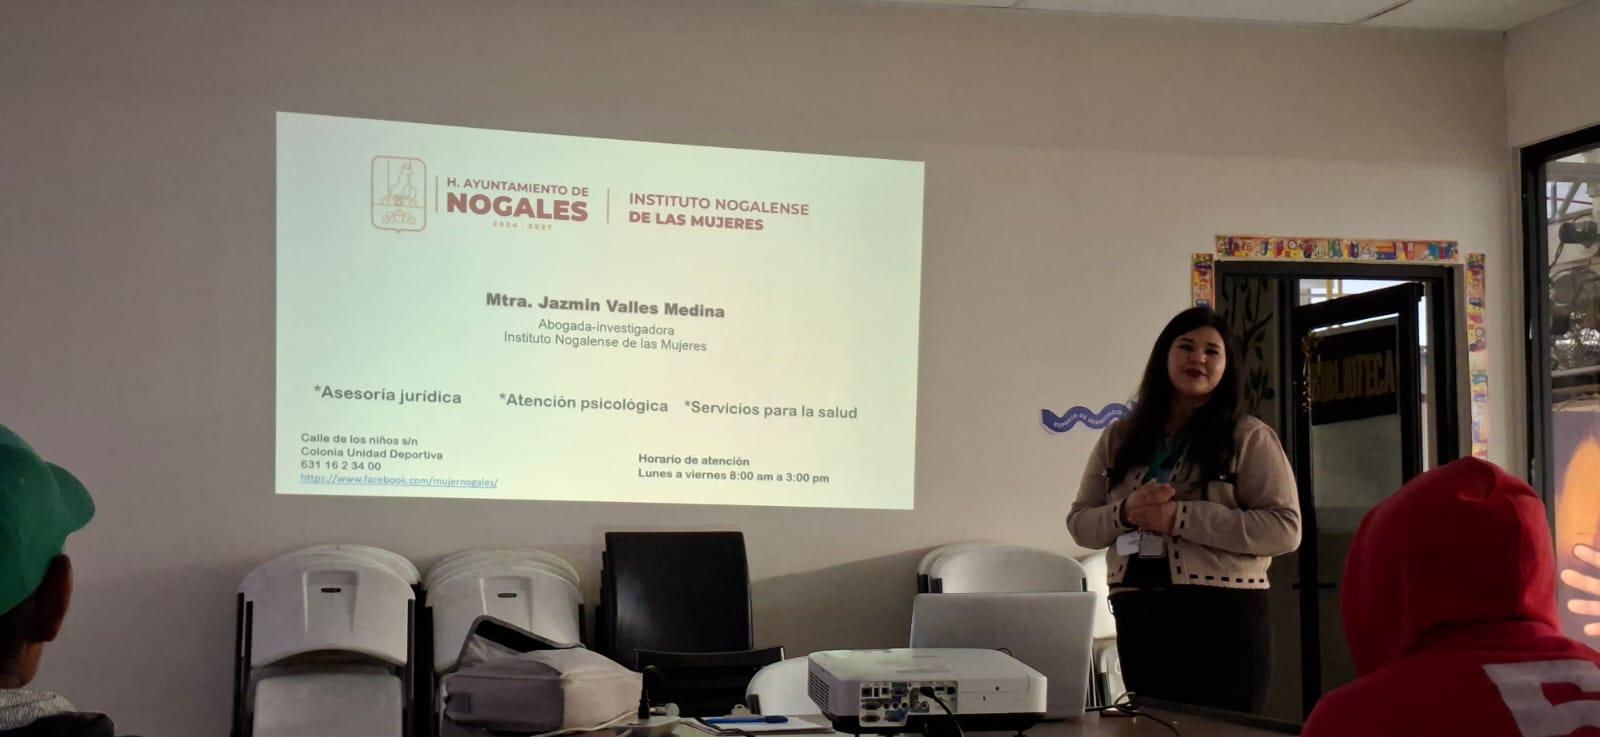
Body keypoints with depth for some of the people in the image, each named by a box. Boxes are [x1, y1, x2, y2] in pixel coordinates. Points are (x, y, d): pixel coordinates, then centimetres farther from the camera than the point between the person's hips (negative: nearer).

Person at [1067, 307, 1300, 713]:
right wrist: (1125, 513, -12)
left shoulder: (1249, 437, -1)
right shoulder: (1120, 438, 11)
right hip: (1139, 617, 4)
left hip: (1223, 616, -4)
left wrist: (1180, 518, -18)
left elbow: (1285, 528, -11)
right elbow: (1079, 522, 11)